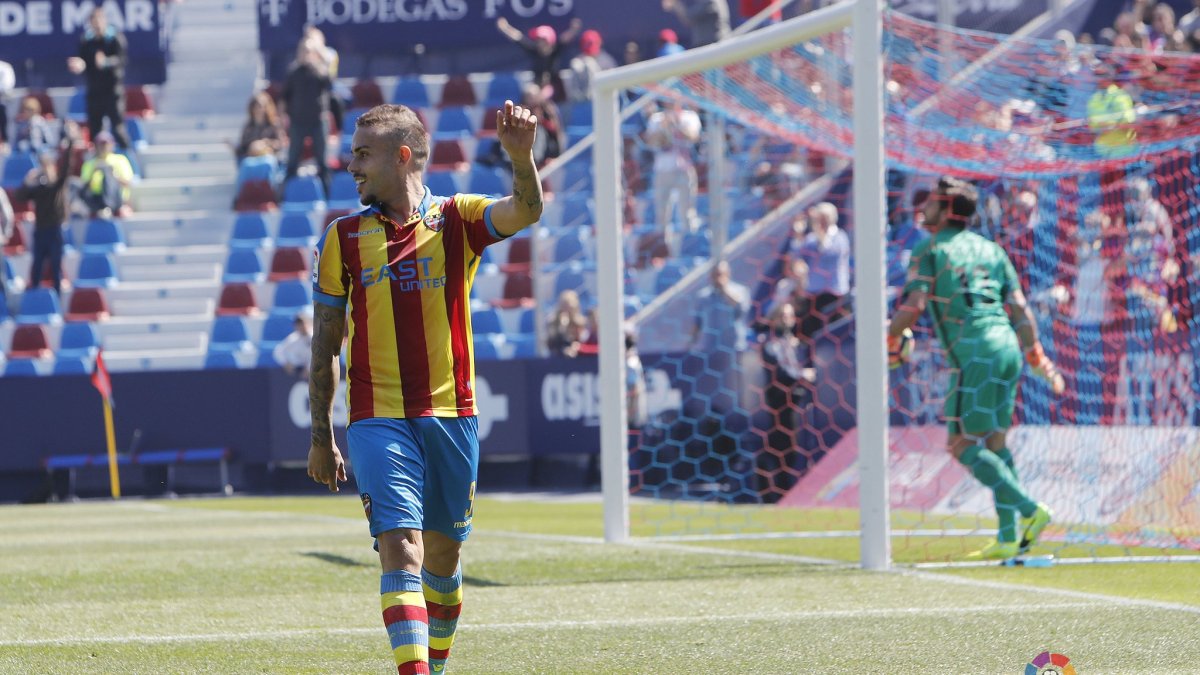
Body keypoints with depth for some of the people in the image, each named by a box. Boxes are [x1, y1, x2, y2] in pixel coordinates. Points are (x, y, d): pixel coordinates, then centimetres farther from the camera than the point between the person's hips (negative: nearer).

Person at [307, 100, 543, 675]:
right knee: (401, 549, -16)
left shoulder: (458, 220, 4)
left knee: (443, 557, 11)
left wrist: (520, 155, -38)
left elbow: (525, 213, -17)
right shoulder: (343, 238, 6)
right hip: (378, 418, -1)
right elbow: (325, 342, 9)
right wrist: (320, 438, 8)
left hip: (451, 416, 1)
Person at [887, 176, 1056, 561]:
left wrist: (891, 340, 6)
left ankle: (1029, 511, -20)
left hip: (975, 354, -7)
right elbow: (1019, 307, 17)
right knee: (994, 444, 12)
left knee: (964, 447, -6)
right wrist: (1036, 357, 22)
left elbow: (914, 303, -9)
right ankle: (1008, 538, 6)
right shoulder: (989, 249, 20)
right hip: (1008, 348, 7)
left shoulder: (931, 249, 1)